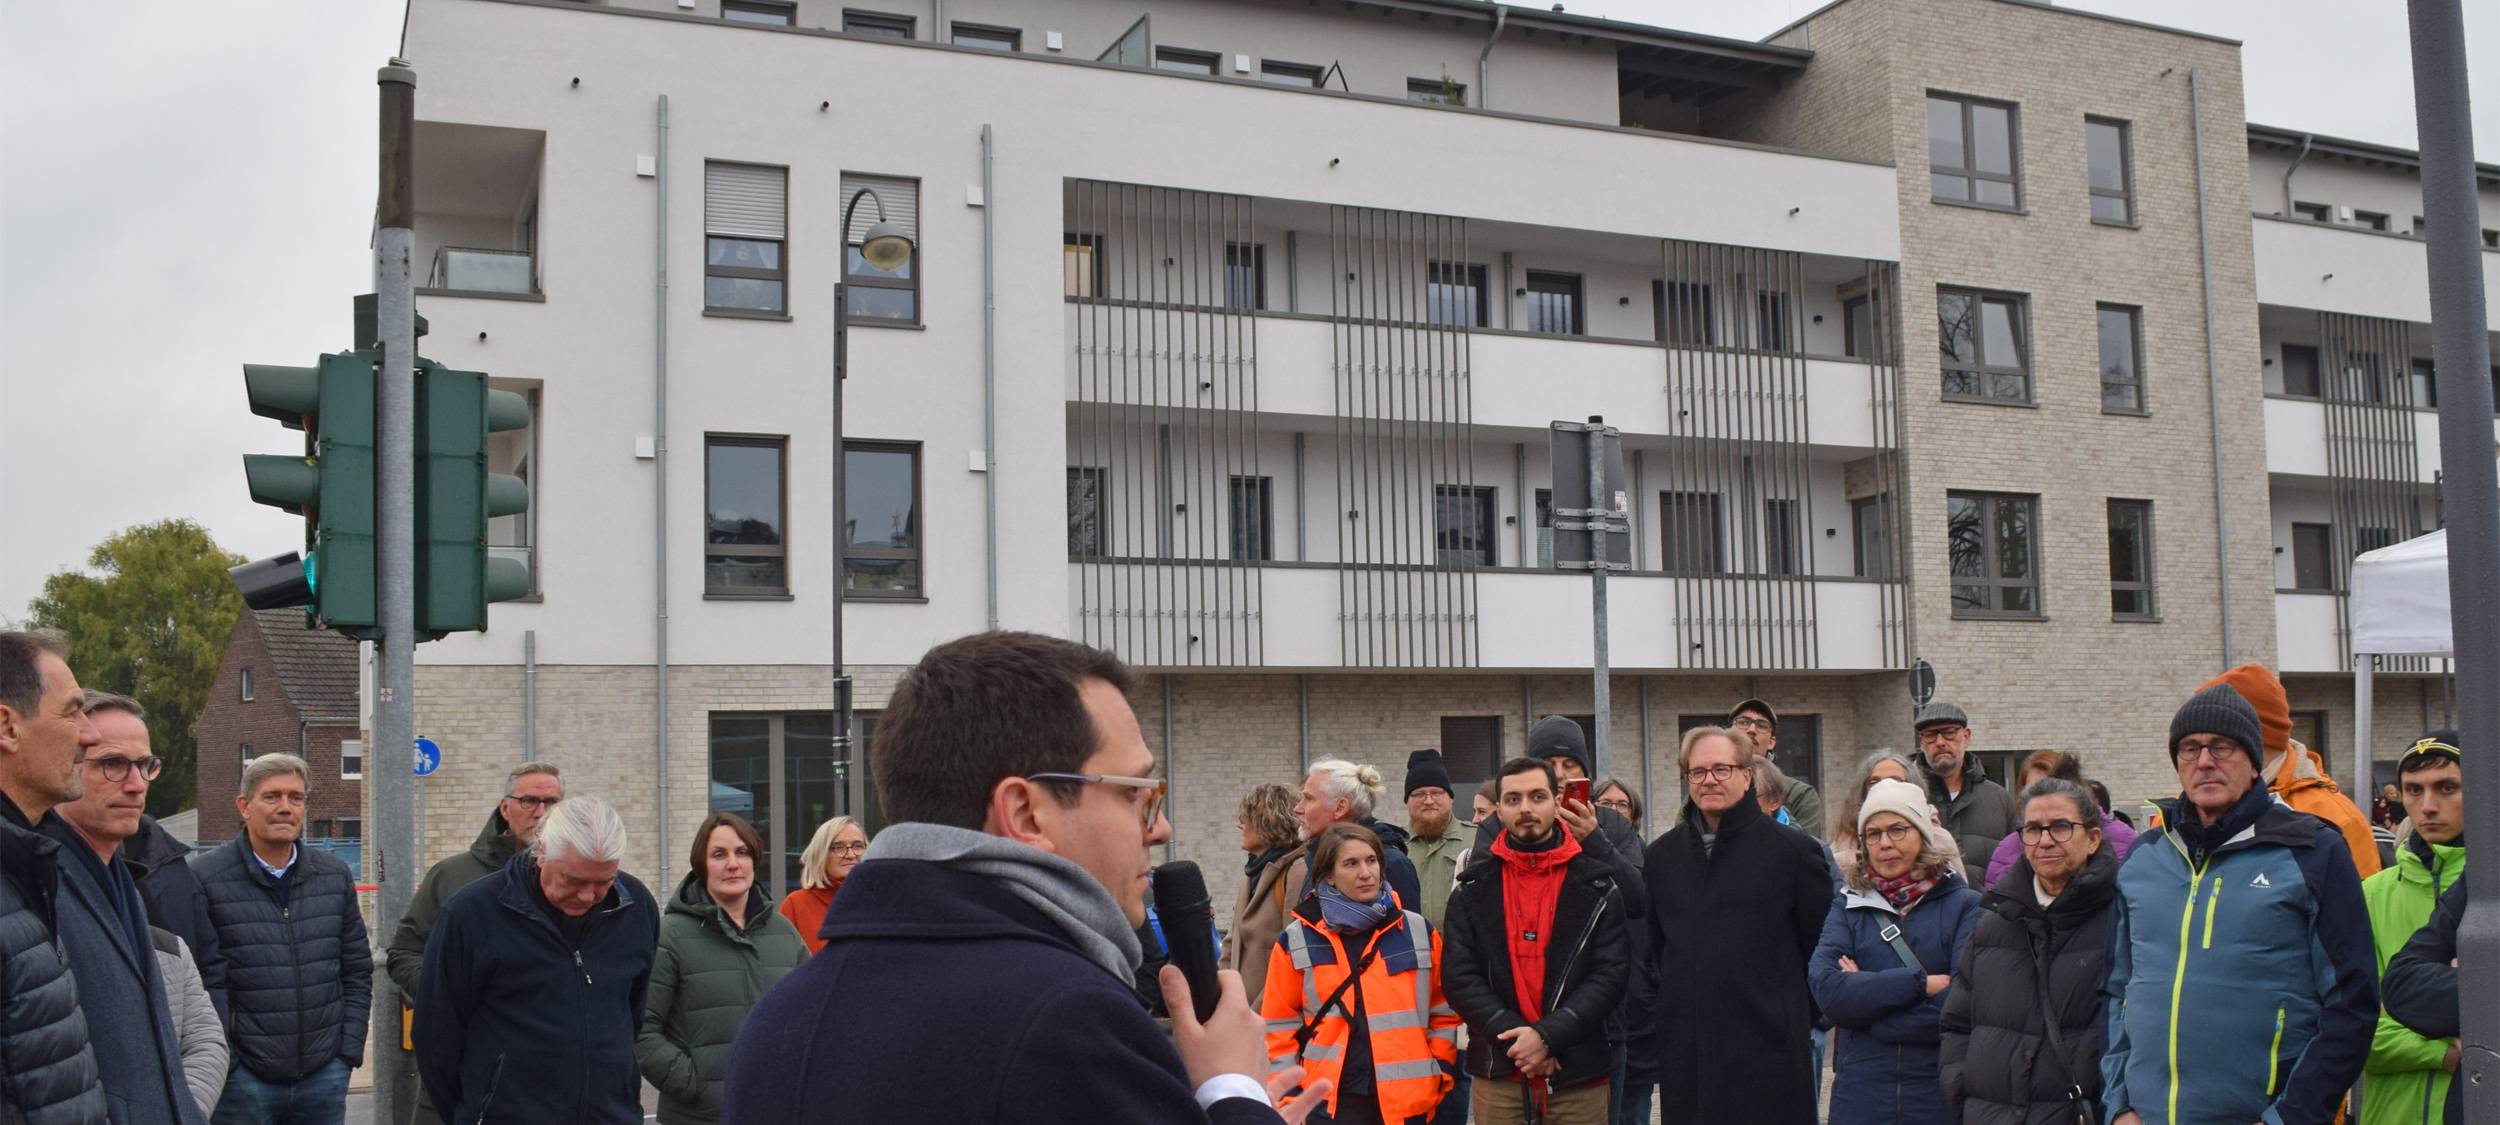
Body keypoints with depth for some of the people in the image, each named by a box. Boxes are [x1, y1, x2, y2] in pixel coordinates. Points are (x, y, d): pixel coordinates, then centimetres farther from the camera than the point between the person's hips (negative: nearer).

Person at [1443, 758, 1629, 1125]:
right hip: (1497, 1072, 1)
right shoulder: (1473, 888, 5)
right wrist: (1515, 1036, -13)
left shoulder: (1596, 885, 3)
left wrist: (1548, 1035, -15)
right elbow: (1459, 976, 0)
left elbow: (1612, 973, -4)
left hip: (1579, 1071, 0)